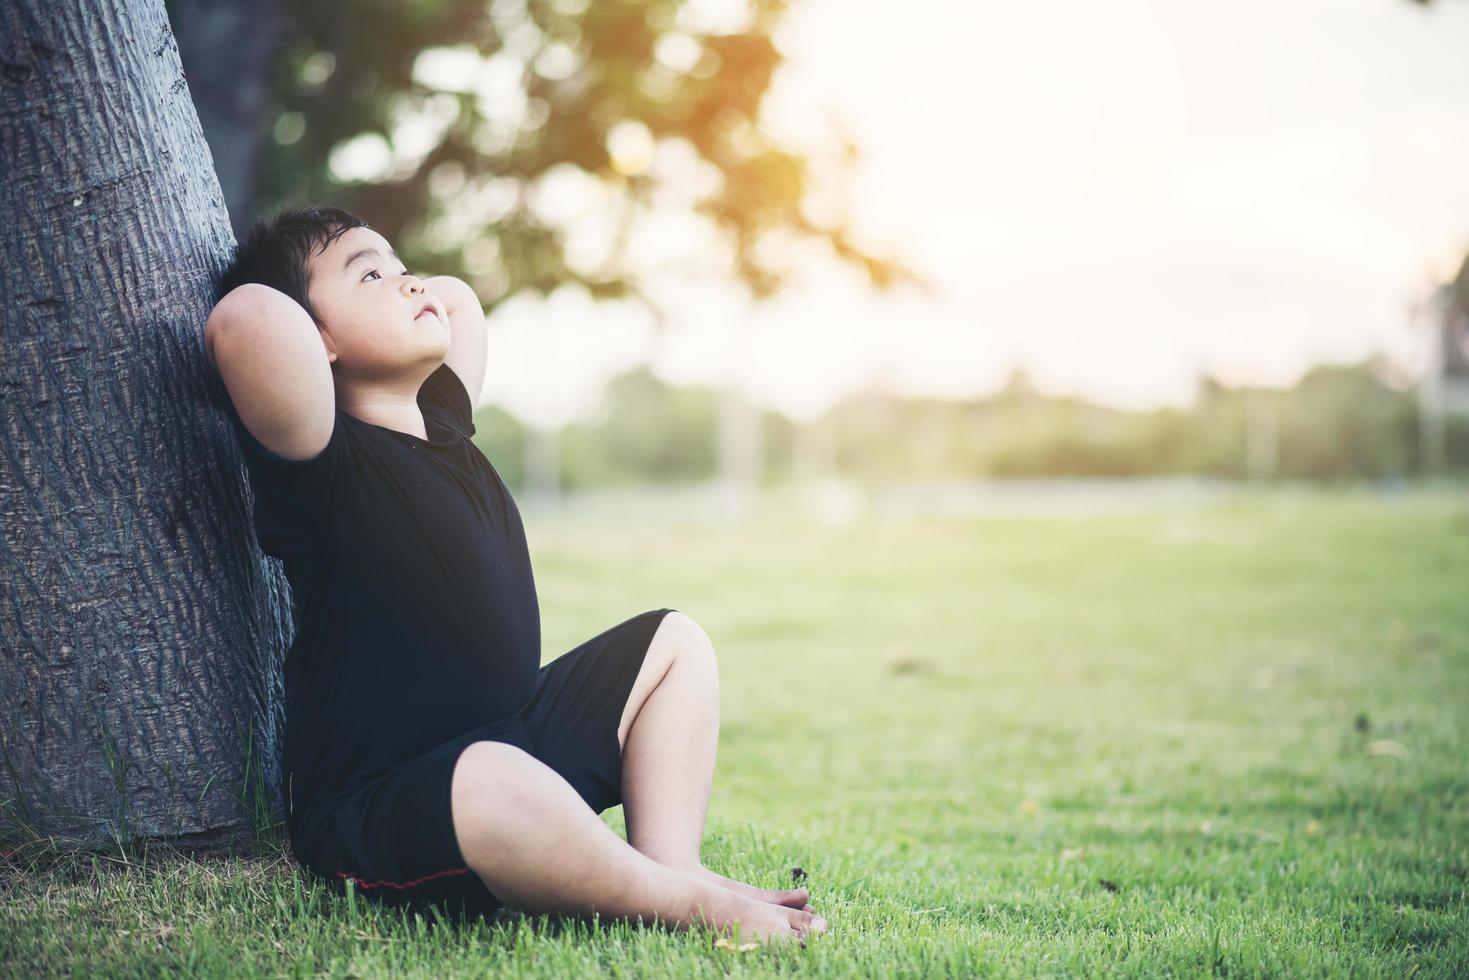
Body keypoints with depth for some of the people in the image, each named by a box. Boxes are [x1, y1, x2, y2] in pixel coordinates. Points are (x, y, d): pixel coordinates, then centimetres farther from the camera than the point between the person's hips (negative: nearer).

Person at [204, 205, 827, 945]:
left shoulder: (439, 419, 9)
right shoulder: (323, 462, -16)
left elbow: (458, 299, 30)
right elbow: (250, 314, -36)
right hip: (373, 821, -10)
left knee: (674, 644, 15)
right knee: (496, 784, -43)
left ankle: (670, 867, -10)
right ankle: (690, 902, -17)